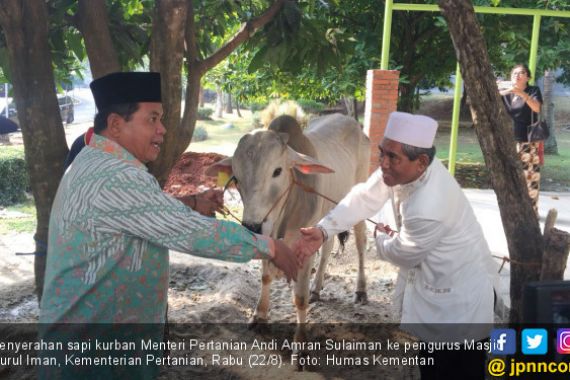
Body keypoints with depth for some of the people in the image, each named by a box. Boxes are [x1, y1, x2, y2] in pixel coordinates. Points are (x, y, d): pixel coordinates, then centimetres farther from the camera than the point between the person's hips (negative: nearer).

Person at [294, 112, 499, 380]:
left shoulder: (428, 209, -38)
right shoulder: (401, 167, -14)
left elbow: (401, 254, -22)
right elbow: (366, 196, -9)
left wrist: (381, 238, 0)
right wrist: (323, 229, -19)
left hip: (458, 296, -9)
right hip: (431, 279, 9)